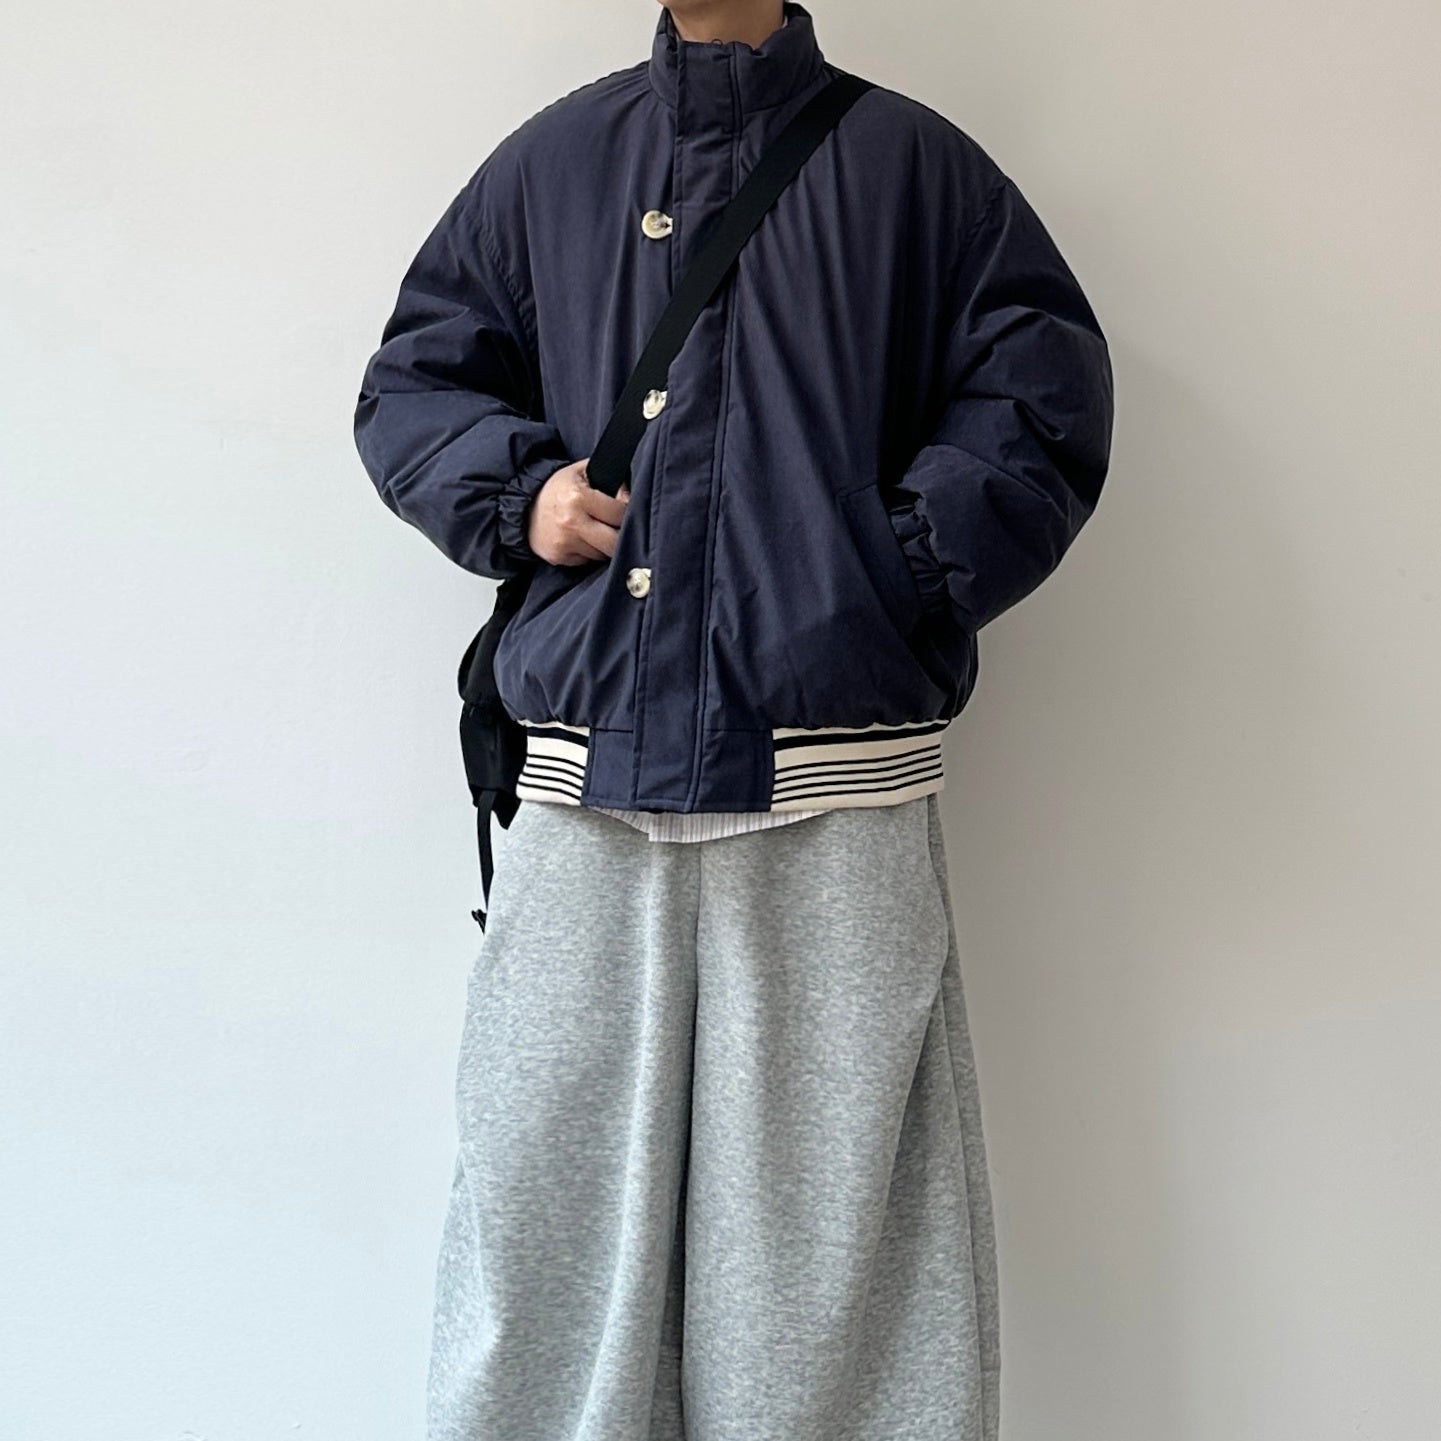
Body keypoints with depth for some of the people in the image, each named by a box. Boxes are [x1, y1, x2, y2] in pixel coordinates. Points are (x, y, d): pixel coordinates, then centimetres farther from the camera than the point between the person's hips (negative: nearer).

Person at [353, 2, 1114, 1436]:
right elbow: (408, 383, 22)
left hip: (833, 794, -2)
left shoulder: (913, 163, 10)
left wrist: (895, 568, -7)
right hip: (583, 790, 3)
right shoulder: (553, 159, 18)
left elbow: (1046, 401, 6)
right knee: (550, 1205, 8)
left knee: (831, 1232, 1)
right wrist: (517, 489, 2)